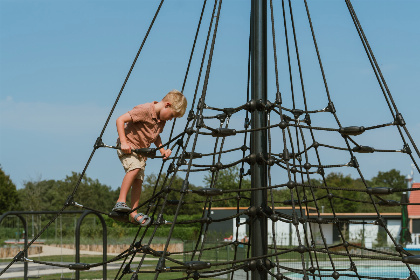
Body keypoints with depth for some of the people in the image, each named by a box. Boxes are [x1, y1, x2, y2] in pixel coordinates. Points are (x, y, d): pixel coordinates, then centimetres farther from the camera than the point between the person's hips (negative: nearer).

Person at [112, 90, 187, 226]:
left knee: (138, 180, -2)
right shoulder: (144, 110, -20)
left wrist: (162, 150, 8)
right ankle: (120, 202, -29)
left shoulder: (161, 119, 6)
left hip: (142, 151, 8)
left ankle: (134, 213, 4)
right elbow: (120, 120, -23)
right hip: (127, 147, -8)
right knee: (134, 168, -31)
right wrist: (123, 142, -27)